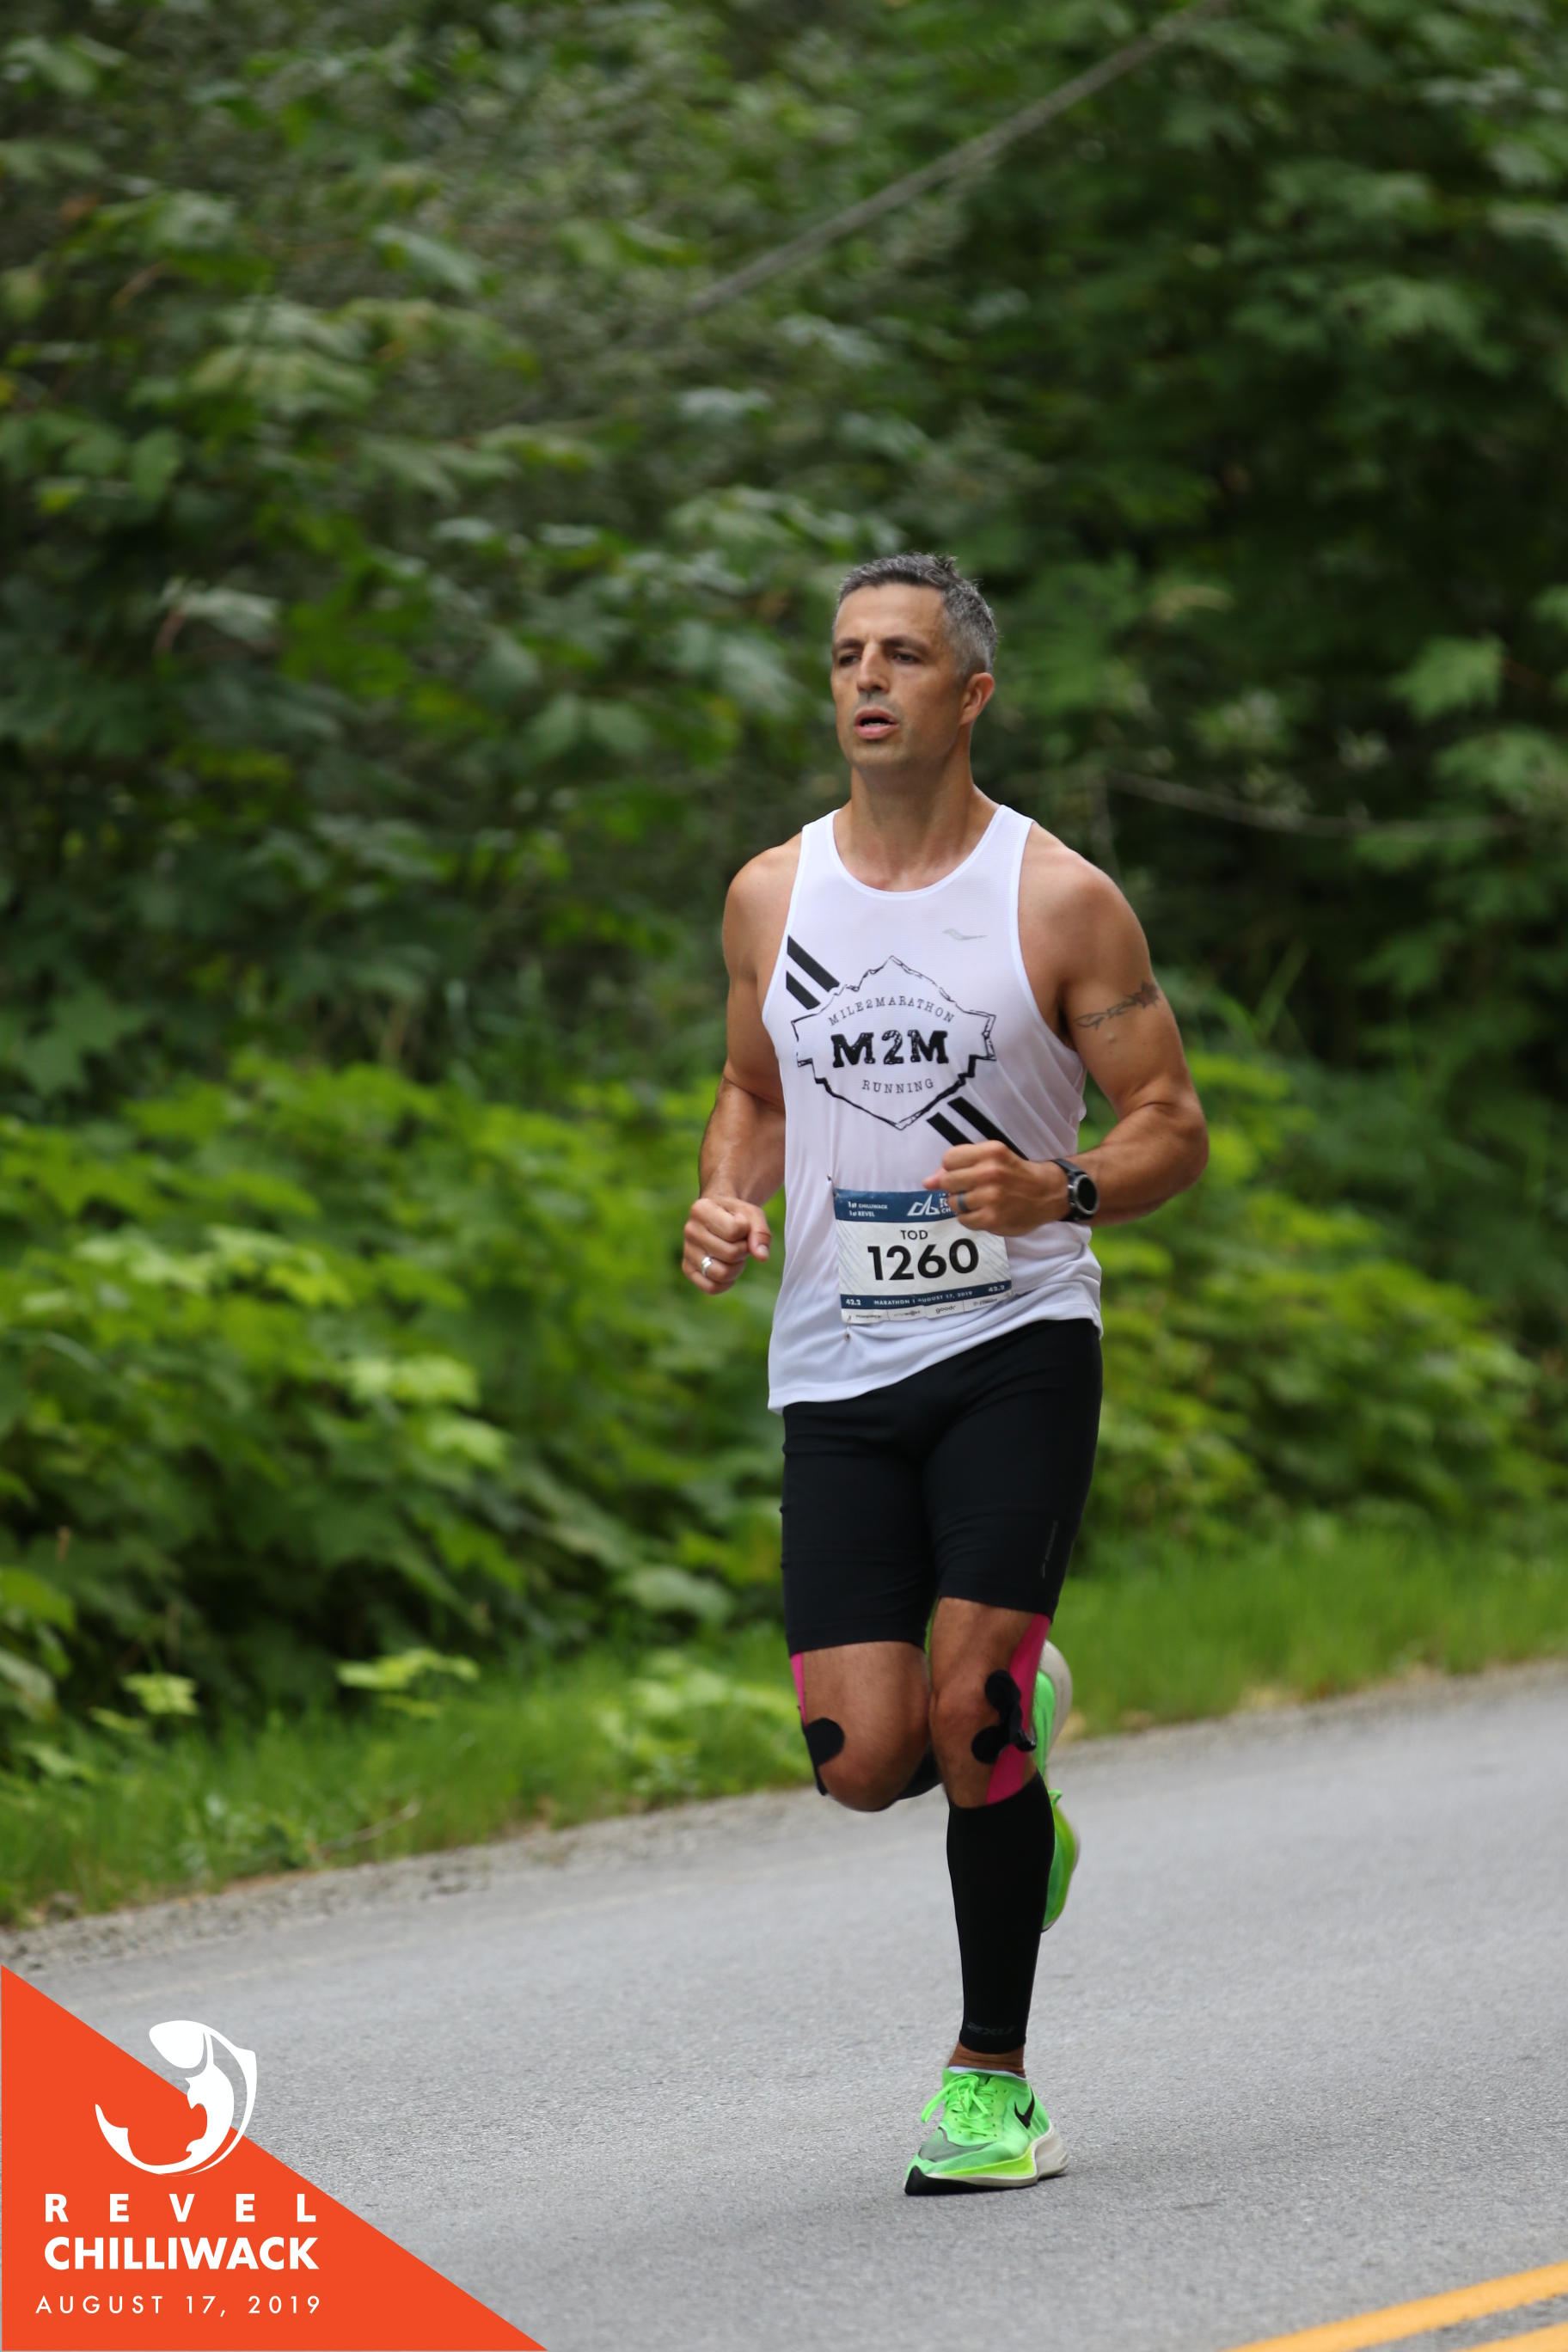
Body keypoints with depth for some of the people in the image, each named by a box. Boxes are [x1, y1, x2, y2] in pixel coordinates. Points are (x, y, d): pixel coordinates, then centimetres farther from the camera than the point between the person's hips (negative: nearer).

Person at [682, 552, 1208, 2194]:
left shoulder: (1060, 901, -4)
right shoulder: (771, 896, 8)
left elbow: (1172, 1129, 0)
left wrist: (1064, 1191, -21)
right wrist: (730, 1201, 1)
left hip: (1015, 1341, -3)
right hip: (837, 1366, 3)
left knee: (965, 1715, -14)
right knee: (863, 1763, -6)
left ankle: (993, 2075, 2)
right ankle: (1016, 1713, 31)